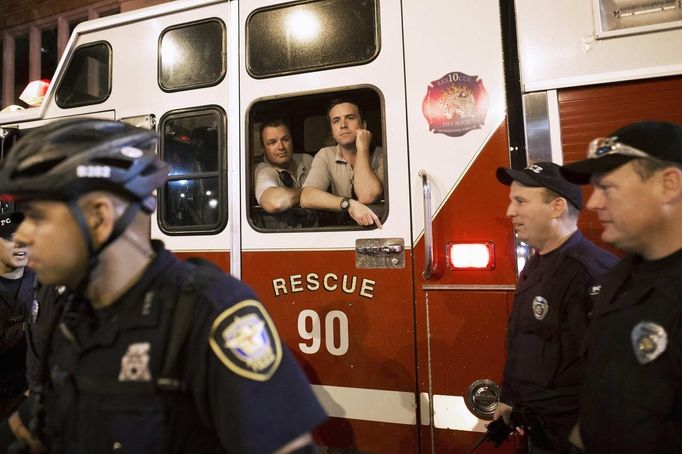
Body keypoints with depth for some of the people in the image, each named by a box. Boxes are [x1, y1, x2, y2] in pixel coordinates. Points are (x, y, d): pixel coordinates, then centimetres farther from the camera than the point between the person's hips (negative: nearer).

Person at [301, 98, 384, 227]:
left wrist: (362, 148, -14)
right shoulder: (325, 156, 0)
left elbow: (367, 196, -21)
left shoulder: (380, 155, -5)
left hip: (379, 227, -1)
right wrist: (349, 204, -28)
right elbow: (306, 198, -15)